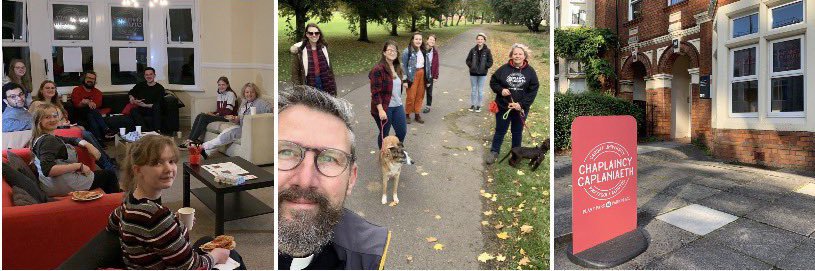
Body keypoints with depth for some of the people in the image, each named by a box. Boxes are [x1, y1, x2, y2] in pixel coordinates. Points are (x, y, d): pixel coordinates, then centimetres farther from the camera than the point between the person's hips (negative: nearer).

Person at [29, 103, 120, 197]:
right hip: (64, 186, -10)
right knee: (110, 174, 10)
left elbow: (72, 140, 20)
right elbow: (47, 170, -32)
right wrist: (78, 166, -28)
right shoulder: (48, 141, -22)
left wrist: (88, 145, 1)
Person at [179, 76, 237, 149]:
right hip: (220, 115, 8)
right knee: (199, 116, -14)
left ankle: (192, 141, -19)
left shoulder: (230, 94, -6)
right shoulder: (220, 94, 18)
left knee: (204, 117, -23)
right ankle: (190, 139, -19)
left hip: (228, 117, -8)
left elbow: (228, 111, -14)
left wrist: (215, 114, -12)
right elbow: (218, 110, 18)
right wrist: (212, 113, -2)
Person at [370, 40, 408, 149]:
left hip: (398, 106, 7)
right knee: (384, 134, 8)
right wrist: (380, 110, -24)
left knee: (402, 132, 11)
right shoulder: (378, 69, -16)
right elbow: (375, 92, -20)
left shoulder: (397, 68, 10)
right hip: (384, 108, -7)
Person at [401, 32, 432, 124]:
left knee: (420, 96, 10)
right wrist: (405, 80, -15)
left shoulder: (423, 51, 7)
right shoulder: (407, 51, -11)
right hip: (412, 76, -5)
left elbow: (427, 64, 10)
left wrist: (428, 78, 8)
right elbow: (404, 66, -11)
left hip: (422, 75, 6)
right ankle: (407, 114, 14)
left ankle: (417, 114, 22)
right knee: (411, 96, -3)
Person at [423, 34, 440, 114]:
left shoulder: (435, 51, -1)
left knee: (429, 91, 11)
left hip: (430, 75, 1)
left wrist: (436, 76, -4)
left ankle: (428, 106, 22)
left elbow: (436, 65, -1)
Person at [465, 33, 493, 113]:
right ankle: (472, 105, 21)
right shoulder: (473, 50, -1)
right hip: (473, 73, 2)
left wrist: (484, 67, -13)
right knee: (473, 89, 11)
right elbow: (468, 60, 6)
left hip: (482, 74, -2)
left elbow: (490, 62, -3)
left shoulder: (487, 50, -5)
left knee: (480, 90, 6)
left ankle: (478, 105, 17)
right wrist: (471, 66, -9)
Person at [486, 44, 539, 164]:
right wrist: (501, 90, -16)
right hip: (503, 107, 0)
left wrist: (522, 104, -15)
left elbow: (533, 90, -7)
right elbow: (493, 82, 3)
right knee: (500, 131, 11)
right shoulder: (504, 68, -6)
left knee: (517, 132, 16)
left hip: (521, 109, 1)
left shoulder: (530, 71, -5)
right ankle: (494, 152, 27)